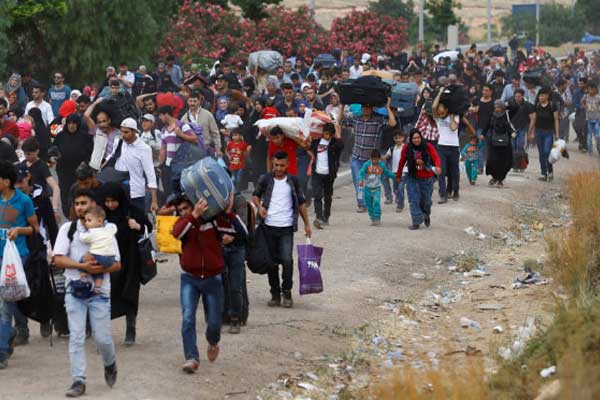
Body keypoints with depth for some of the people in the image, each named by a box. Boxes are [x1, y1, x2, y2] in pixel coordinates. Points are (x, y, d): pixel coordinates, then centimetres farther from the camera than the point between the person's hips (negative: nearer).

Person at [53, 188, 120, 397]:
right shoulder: (68, 229, 3)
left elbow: (117, 264, 2)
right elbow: (58, 259, -6)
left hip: (100, 291, 0)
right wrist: (83, 266, -19)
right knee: (76, 337, -4)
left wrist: (100, 269, -19)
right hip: (75, 290, 0)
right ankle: (78, 381, -1)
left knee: (102, 337, -1)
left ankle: (110, 364, 29)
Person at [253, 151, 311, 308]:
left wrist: (306, 224, 12)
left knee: (287, 260, -12)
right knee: (272, 261, 5)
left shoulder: (293, 181, 5)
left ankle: (287, 292, 3)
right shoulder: (265, 179, 3)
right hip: (269, 226, 1)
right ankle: (275, 294, 16)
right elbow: (256, 195, 16)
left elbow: (301, 202, 13)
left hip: (286, 227, -1)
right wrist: (259, 206, -6)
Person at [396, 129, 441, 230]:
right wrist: (398, 176, 11)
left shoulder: (428, 147, -11)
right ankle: (416, 222, -3)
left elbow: (436, 157, -23)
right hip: (413, 179, 0)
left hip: (427, 179, 0)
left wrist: (438, 167, -44)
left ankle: (426, 216, 43)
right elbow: (402, 162, 3)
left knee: (426, 200, 12)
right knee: (414, 200, -9)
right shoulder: (406, 149, -7)